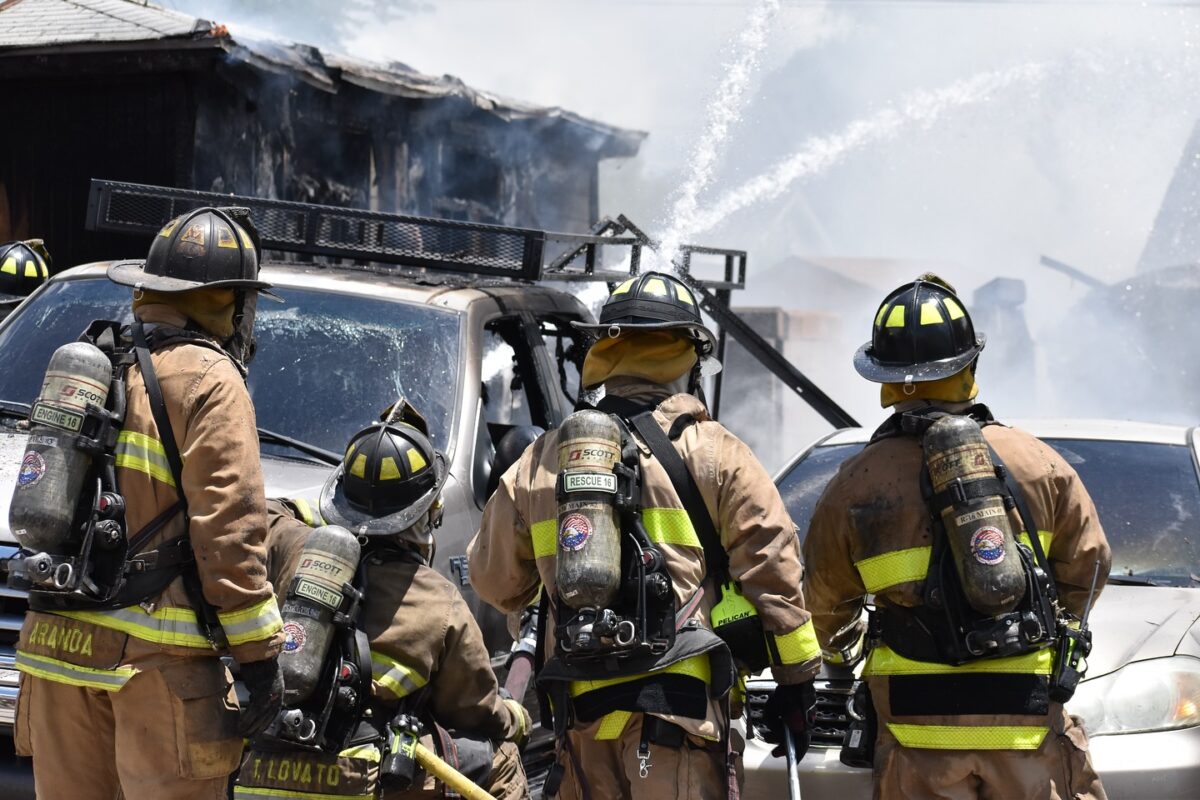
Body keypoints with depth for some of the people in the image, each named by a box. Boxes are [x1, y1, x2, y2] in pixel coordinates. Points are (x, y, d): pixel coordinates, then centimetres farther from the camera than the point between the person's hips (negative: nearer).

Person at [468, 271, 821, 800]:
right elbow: (774, 575, -2)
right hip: (681, 701, -4)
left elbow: (494, 581, 21)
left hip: (583, 713, 5)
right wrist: (796, 683, 7)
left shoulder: (541, 462, 10)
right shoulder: (715, 456, -2)